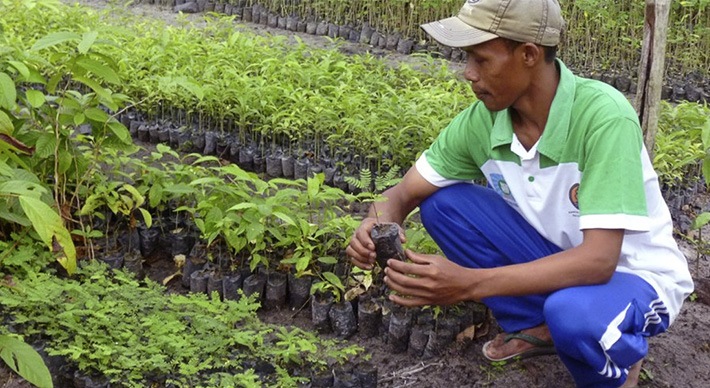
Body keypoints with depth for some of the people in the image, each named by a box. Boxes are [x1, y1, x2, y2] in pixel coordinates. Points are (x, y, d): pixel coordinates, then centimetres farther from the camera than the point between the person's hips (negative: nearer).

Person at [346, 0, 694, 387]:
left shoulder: (603, 115, -31)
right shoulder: (482, 119, -14)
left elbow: (599, 260, -36)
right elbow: (403, 195, -5)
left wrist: (470, 283, -43)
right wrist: (377, 226, -30)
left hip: (634, 274, -5)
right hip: (561, 260, 6)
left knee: (571, 312, -39)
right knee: (442, 203, -11)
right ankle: (537, 327, 4)